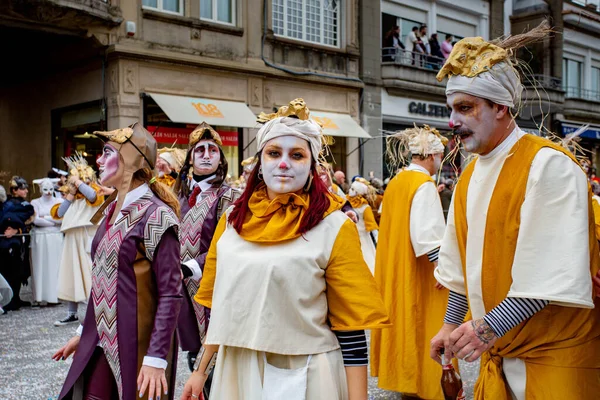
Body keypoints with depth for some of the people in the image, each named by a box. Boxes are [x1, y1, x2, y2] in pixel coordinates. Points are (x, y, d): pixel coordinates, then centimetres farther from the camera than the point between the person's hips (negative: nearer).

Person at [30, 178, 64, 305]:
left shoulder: (59, 201, 9)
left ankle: (54, 296, 0)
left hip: (56, 238, 0)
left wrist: (45, 217, -5)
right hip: (39, 237, 0)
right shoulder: (35, 202, 8)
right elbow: (36, 220, -6)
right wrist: (54, 222, -5)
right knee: (40, 266, -2)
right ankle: (40, 296, 1)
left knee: (55, 266, -2)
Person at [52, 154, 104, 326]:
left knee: (91, 274, -9)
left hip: (89, 238, -6)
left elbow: (93, 196, -23)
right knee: (71, 275, 9)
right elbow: (59, 213, 8)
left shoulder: (95, 191, 1)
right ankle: (71, 314, 18)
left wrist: (77, 181, -13)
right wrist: (70, 195, 3)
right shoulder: (71, 198, 18)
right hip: (72, 240, 6)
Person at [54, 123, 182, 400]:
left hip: (138, 346, -7)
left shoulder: (156, 215, -16)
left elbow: (170, 294, -18)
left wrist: (157, 357, -22)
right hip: (101, 343, 7)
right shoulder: (111, 211, 8)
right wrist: (84, 332, 18)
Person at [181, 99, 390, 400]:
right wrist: (201, 370, 13)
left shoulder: (334, 227, -10)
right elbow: (221, 305, 12)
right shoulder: (233, 219, 4)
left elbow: (351, 326, -10)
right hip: (235, 368, 4)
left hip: (303, 373, -4)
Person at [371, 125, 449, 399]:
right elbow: (426, 234, -23)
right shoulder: (423, 184, -17)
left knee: (401, 318, 16)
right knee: (420, 324, 0)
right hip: (417, 269, -8)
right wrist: (441, 268, -19)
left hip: (394, 265, 9)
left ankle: (400, 374, 26)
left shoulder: (396, 182, 8)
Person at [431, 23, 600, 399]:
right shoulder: (470, 176, 7)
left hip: (553, 354, -6)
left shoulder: (548, 165, -16)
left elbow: (553, 271, -23)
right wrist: (452, 324, 12)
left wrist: (491, 327, -27)